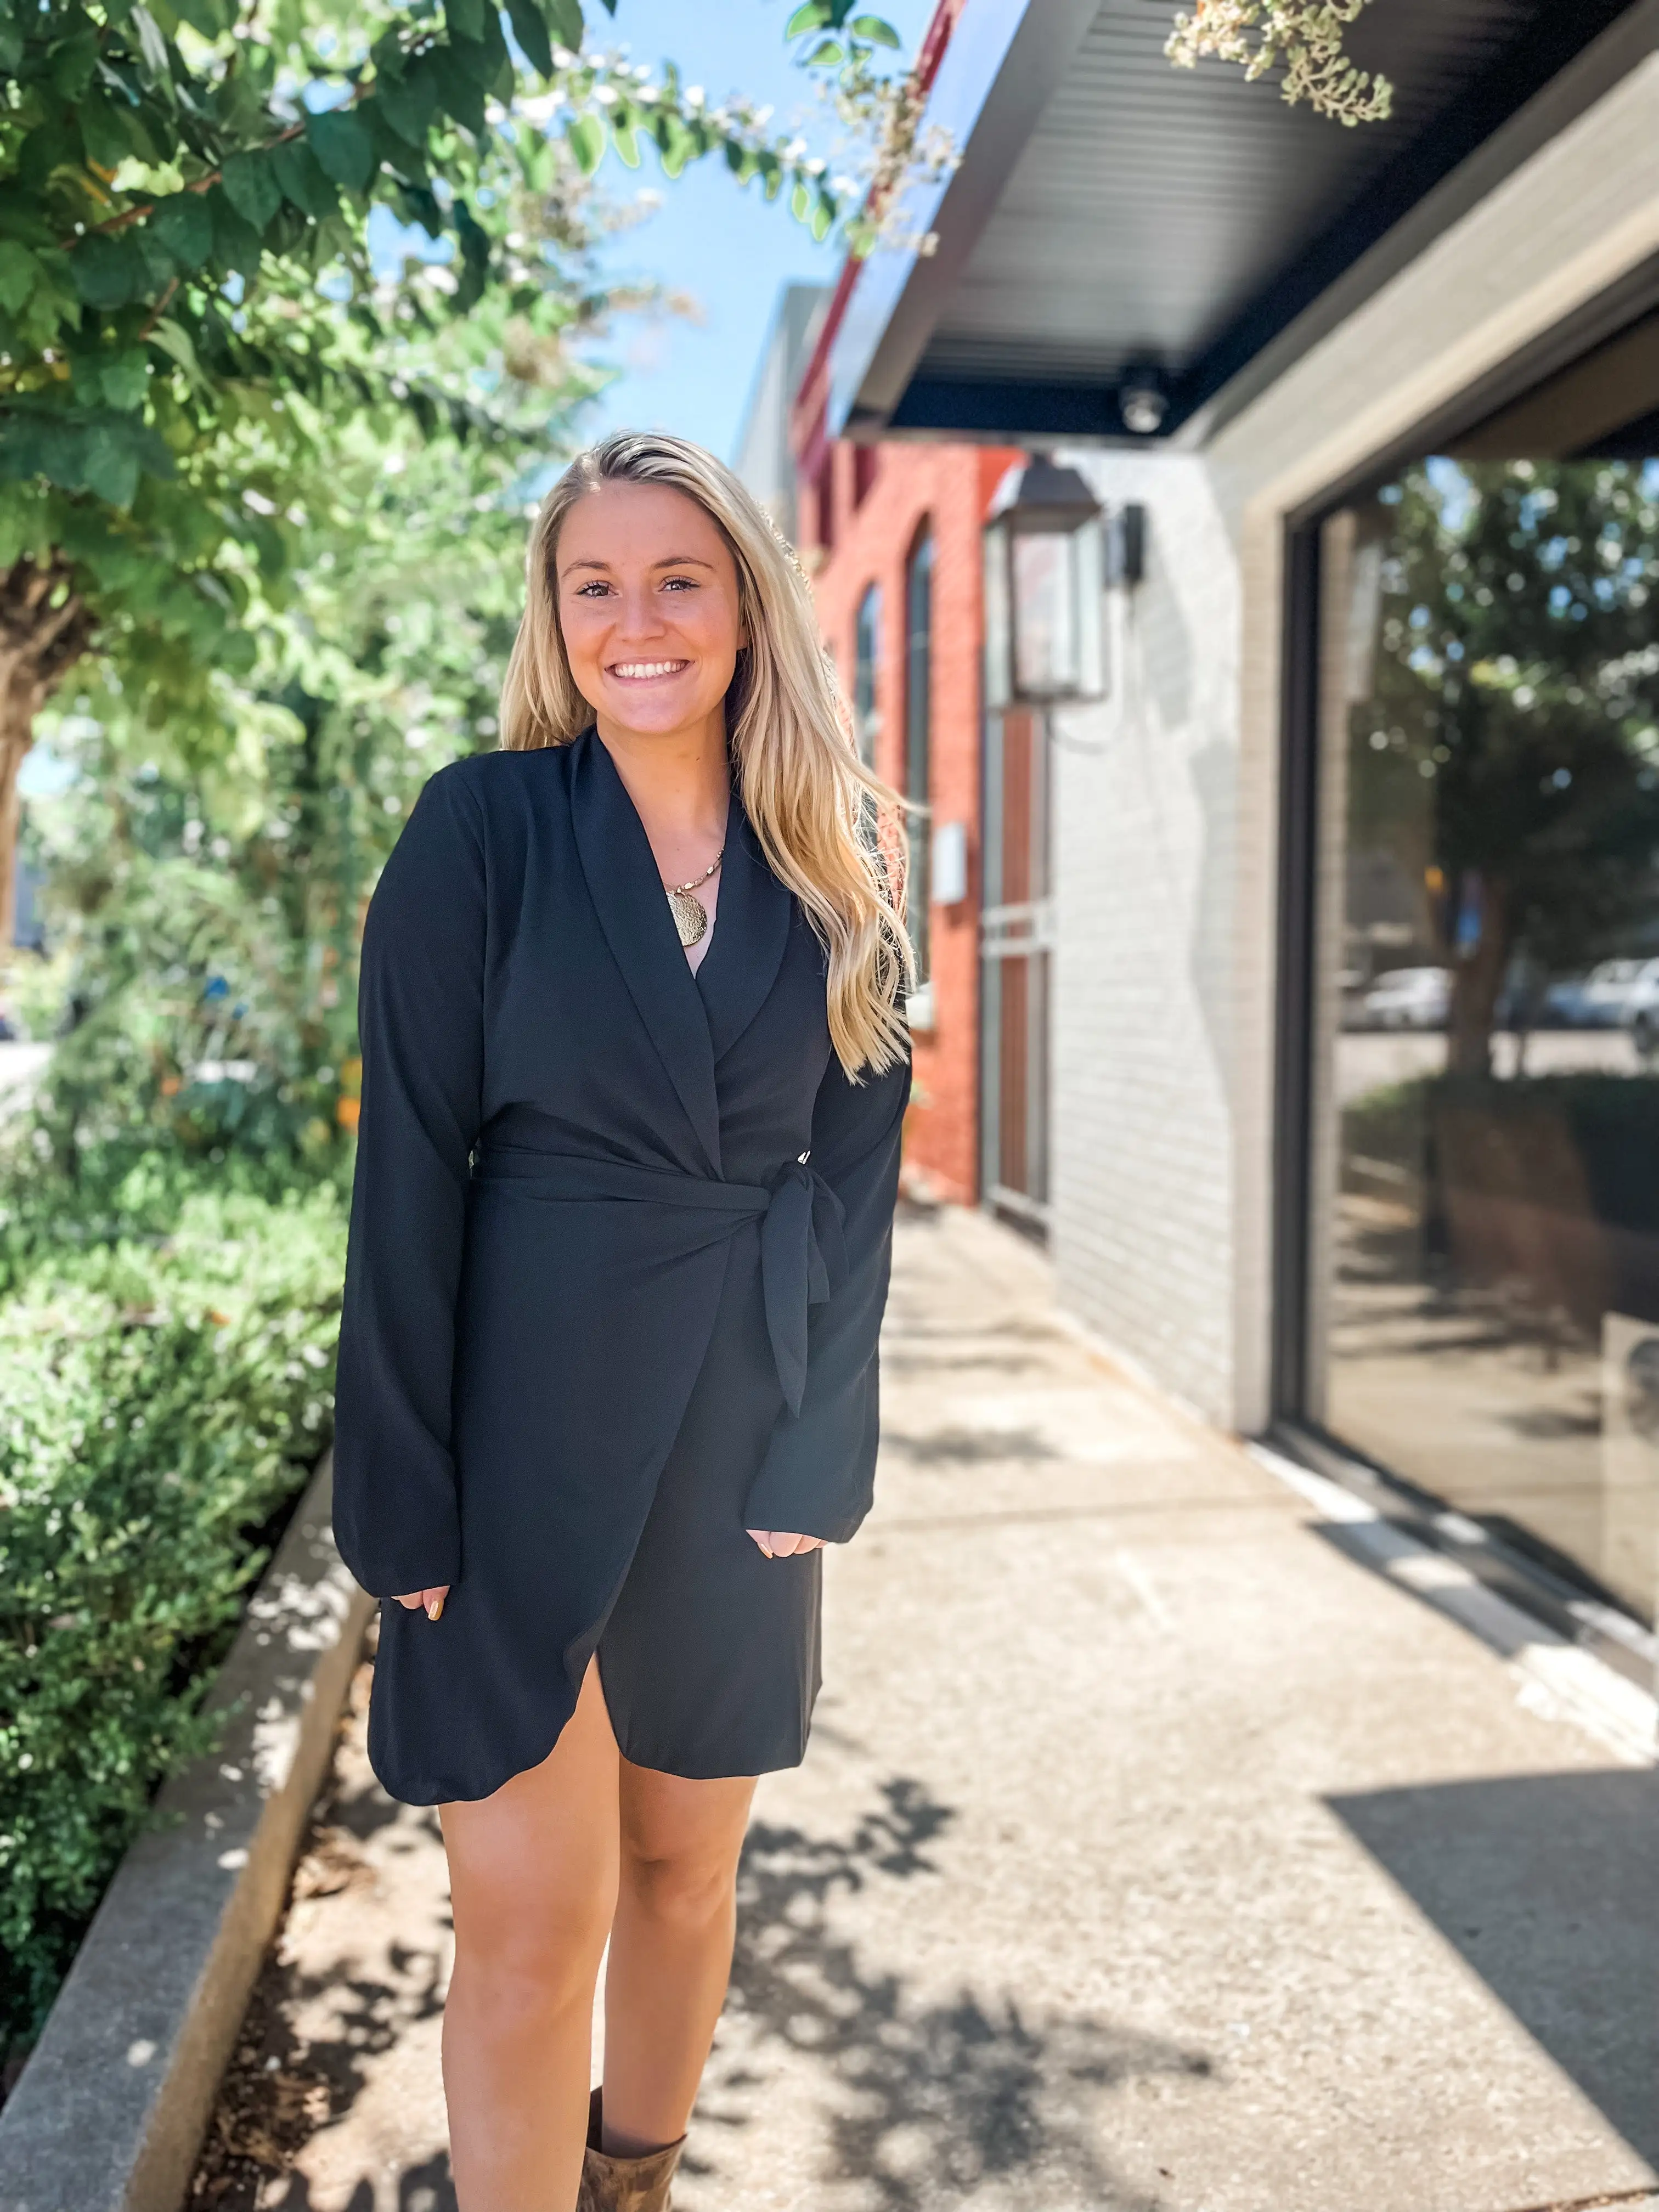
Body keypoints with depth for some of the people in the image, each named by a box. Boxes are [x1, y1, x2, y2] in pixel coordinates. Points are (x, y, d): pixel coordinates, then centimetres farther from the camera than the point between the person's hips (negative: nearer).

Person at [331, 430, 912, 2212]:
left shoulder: (840, 856, 3)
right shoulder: (482, 823, -5)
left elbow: (854, 1158, 4)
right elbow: (409, 1167, -7)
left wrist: (819, 1449, -3)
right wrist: (408, 1495, -10)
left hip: (743, 1420, 3)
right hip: (524, 1405, -3)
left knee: (685, 1864, 17)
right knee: (534, 1918, 1)